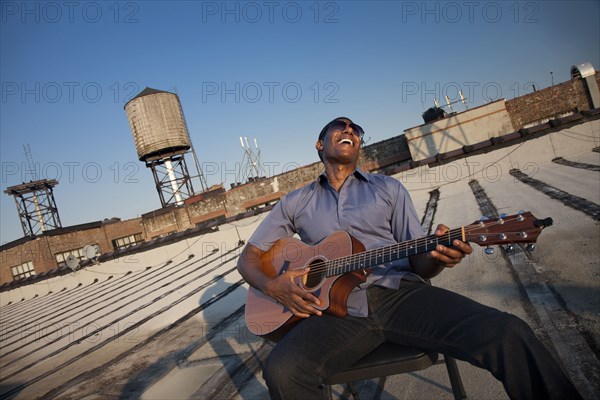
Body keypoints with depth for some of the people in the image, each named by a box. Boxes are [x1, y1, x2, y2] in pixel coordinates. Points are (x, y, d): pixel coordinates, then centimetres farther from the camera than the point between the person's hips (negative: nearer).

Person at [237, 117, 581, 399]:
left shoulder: (388, 188, 16)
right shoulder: (297, 202, 16)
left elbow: (419, 265, 12)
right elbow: (249, 256, 17)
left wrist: (437, 256, -13)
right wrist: (272, 285, -5)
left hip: (401, 294, 1)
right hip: (336, 306, 0)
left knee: (509, 335, -23)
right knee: (281, 372, -30)